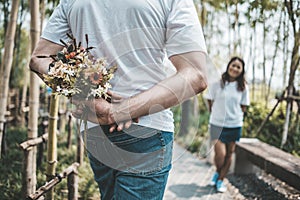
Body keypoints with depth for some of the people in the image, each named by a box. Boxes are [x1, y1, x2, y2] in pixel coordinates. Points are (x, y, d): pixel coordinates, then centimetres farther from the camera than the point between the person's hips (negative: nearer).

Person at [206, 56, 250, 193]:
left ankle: (220, 180, 25)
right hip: (217, 124, -2)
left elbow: (243, 106, 8)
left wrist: (235, 116, 1)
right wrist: (217, 114, 2)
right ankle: (217, 173, 22)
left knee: (229, 154, 9)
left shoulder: (243, 87, 0)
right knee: (220, 154, -10)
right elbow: (210, 101, 4)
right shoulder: (217, 83, -5)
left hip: (234, 125, 3)